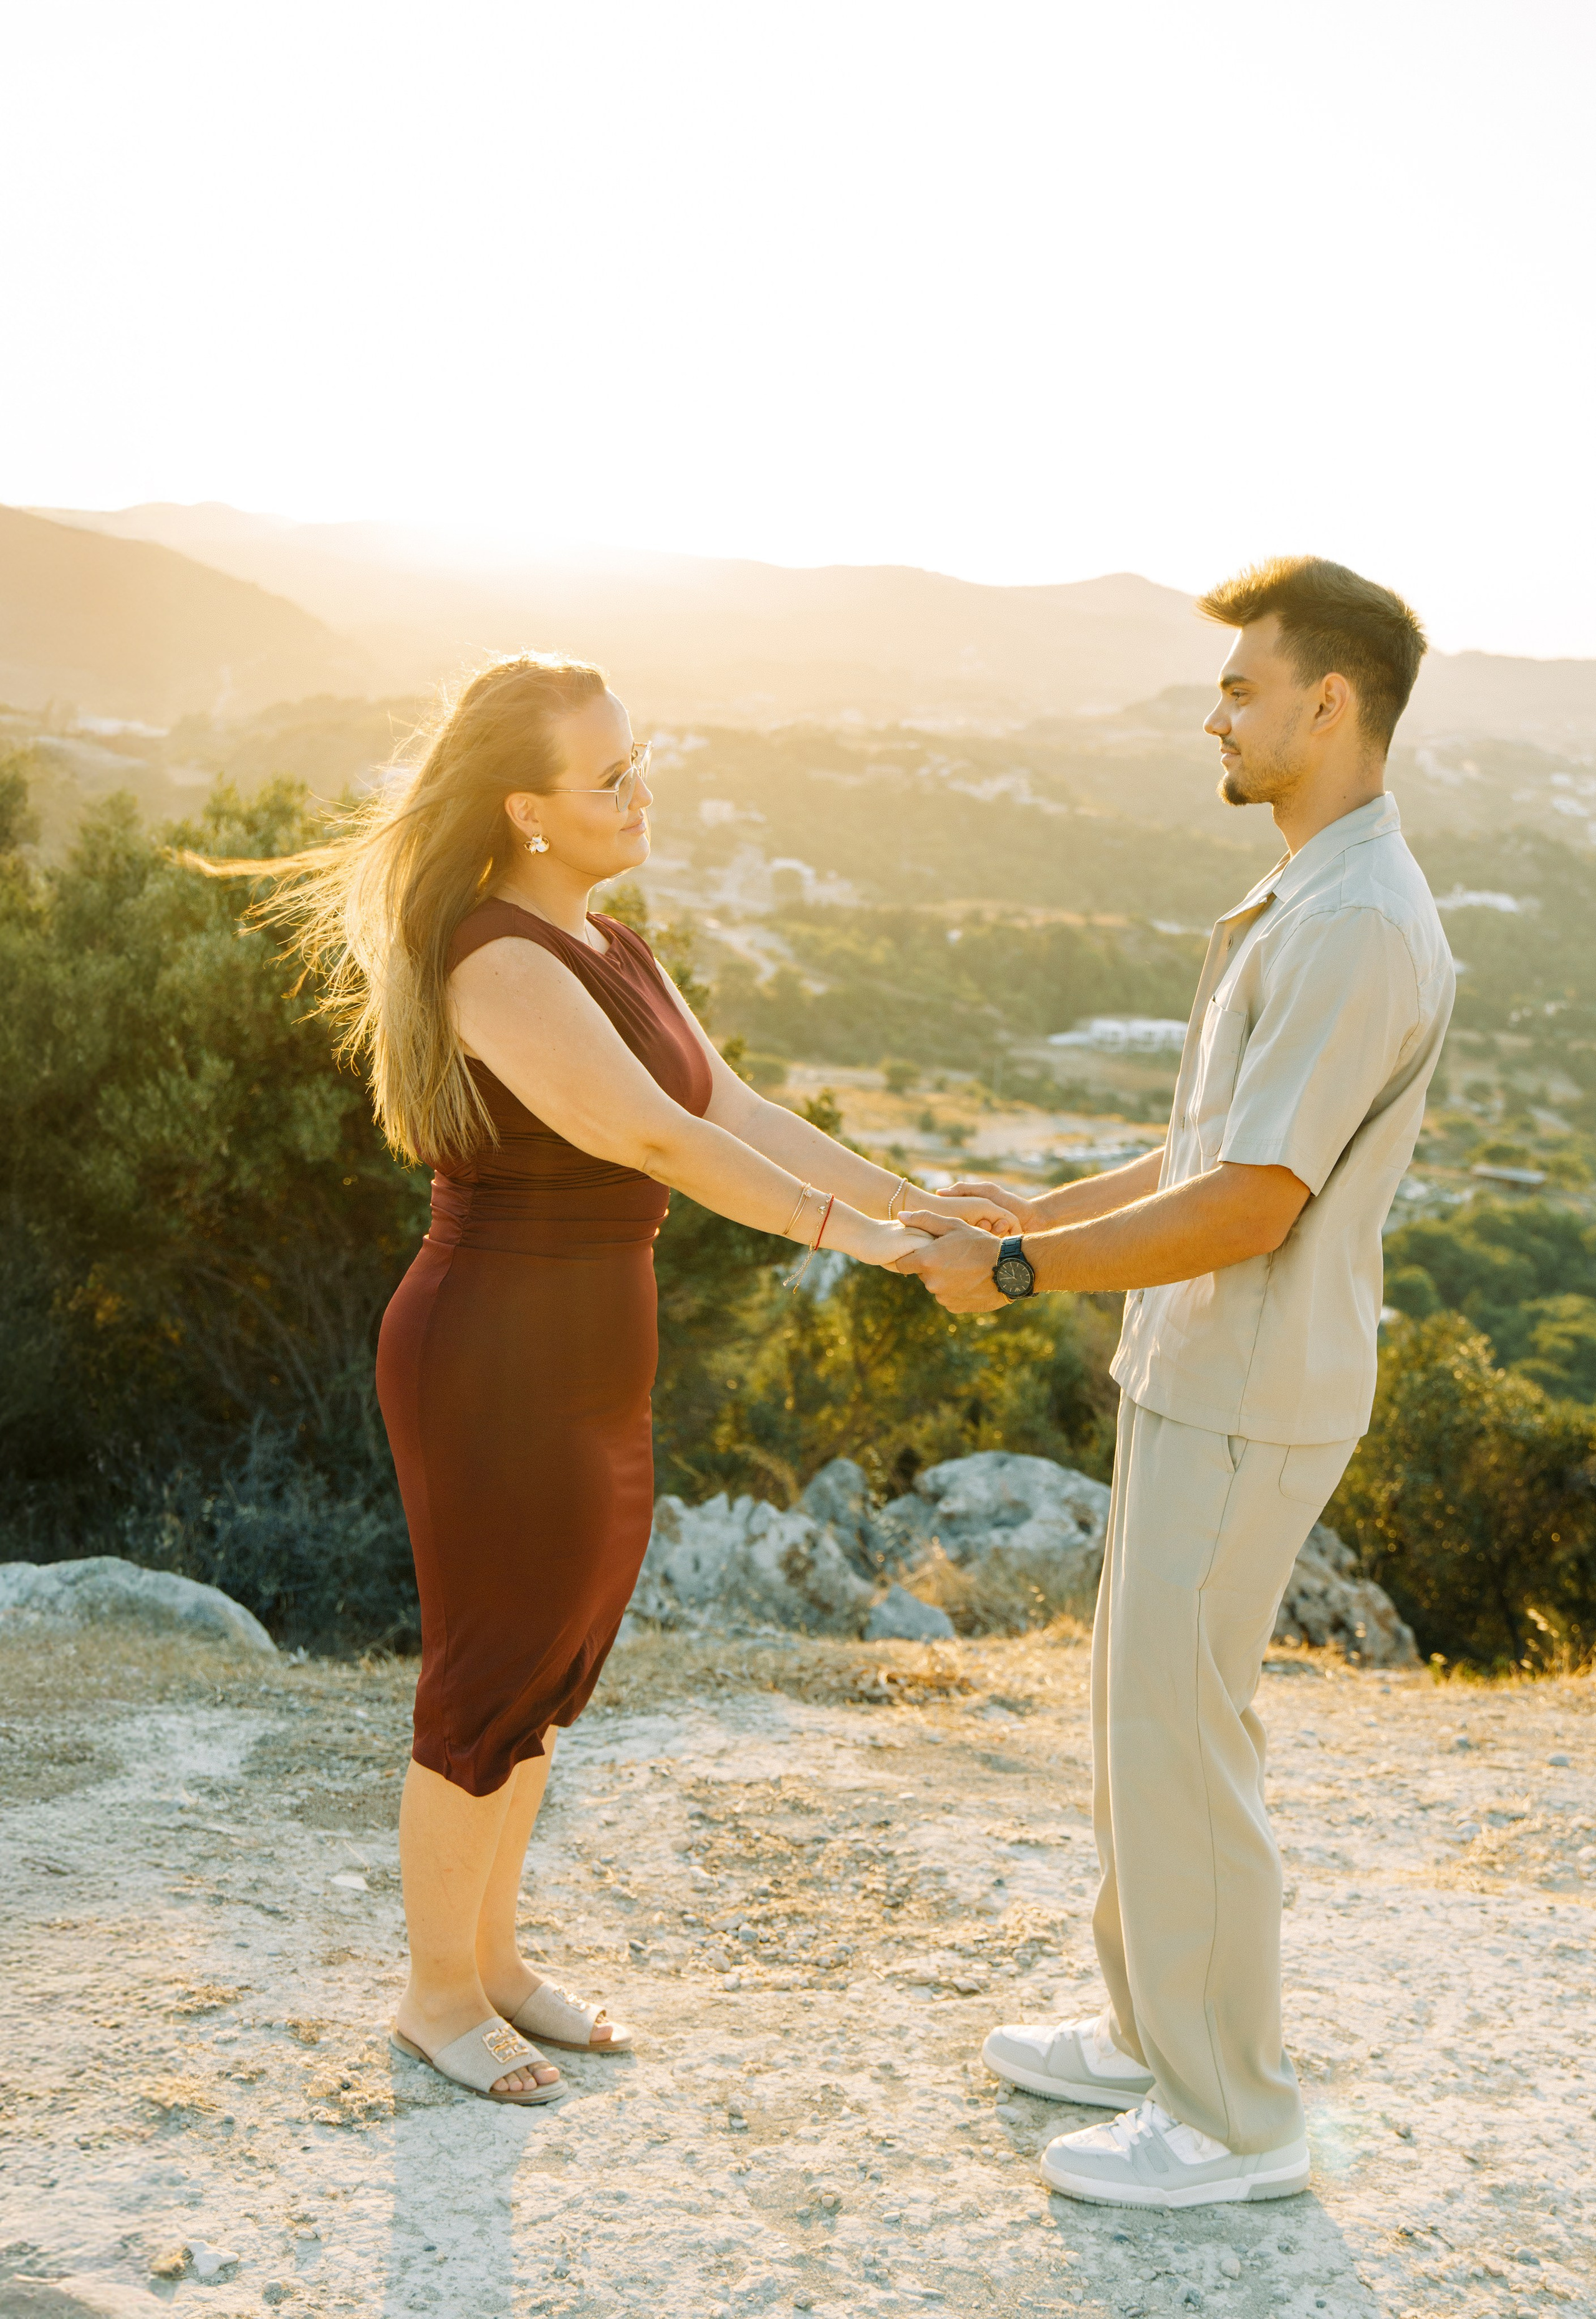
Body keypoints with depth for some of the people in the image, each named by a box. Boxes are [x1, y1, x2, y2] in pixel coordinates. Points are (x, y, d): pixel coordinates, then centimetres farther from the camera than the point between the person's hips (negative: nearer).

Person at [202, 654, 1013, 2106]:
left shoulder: (610, 951, 9)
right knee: (494, 1693, 6)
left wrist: (910, 1201, -3)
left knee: (548, 1671, 19)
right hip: (500, 1371, -9)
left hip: (586, 1367, 9)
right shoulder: (501, 966, -21)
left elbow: (740, 1111, 5)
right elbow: (654, 1137, -28)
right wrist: (839, 1228, -25)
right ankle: (439, 1995, 26)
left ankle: (494, 1957, 36)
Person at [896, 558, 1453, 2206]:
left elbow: (1246, 1211, -25)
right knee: (1148, 1708, 19)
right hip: (1195, 1385, 10)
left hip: (1245, 1410, -10)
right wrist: (1036, 1211, 15)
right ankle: (1155, 2031, 34)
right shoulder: (1303, 908, 12)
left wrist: (1016, 1274, -17)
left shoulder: (1360, 928, -22)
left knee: (1176, 1738, 0)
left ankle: (1231, 2116, 16)